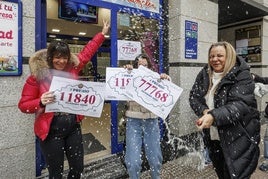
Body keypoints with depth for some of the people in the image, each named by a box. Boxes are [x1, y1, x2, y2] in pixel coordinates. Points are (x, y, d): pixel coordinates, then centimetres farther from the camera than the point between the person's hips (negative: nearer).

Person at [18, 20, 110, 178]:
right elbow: (23, 105, -4)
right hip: (51, 130, -3)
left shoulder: (72, 68, 2)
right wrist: (41, 102, -25)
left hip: (73, 127, 4)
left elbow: (87, 52, 12)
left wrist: (103, 33, 18)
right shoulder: (37, 76, -8)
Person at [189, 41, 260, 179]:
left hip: (239, 139, -4)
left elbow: (240, 104, -24)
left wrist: (213, 116, -38)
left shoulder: (242, 76, -12)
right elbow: (193, 96, 0)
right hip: (212, 137, 5)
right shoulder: (204, 74, 2)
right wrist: (204, 111, -20)